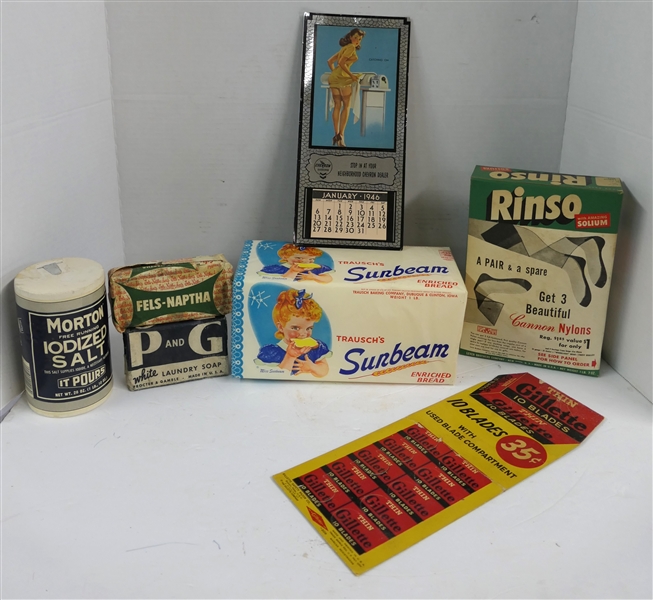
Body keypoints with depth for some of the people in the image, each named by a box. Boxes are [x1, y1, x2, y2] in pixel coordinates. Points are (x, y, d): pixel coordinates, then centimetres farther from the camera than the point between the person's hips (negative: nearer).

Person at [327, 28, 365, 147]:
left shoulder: (344, 48, 21)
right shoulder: (351, 47, -5)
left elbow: (330, 61, 23)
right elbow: (342, 63, -16)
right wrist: (352, 75, -11)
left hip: (333, 77, 8)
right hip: (343, 78, -8)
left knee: (337, 106, 8)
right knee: (346, 106, -1)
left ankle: (336, 134, 5)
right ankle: (341, 135, -8)